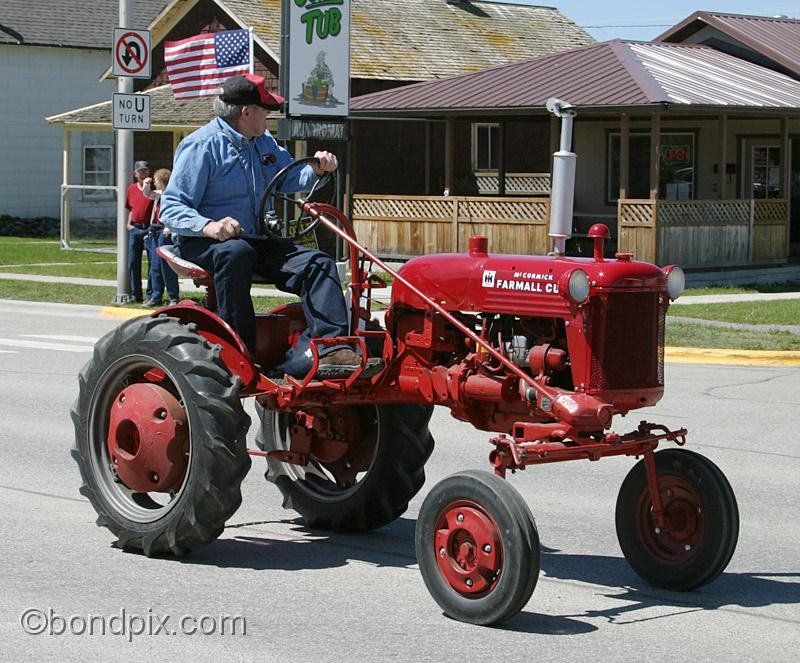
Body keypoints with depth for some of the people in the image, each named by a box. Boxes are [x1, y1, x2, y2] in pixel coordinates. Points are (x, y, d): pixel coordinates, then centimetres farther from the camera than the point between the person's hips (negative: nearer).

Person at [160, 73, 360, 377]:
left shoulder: (264, 143, 16)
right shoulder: (202, 146, -9)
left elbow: (288, 179, 30)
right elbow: (171, 207, -15)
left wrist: (315, 169, 6)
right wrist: (208, 226, -34)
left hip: (257, 241, 7)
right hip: (202, 242, -7)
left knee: (318, 263, -13)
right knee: (236, 252, -41)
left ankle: (329, 346, -30)